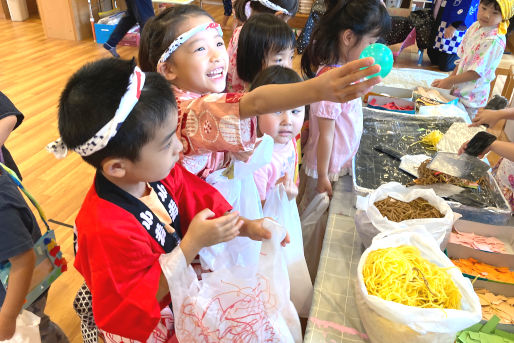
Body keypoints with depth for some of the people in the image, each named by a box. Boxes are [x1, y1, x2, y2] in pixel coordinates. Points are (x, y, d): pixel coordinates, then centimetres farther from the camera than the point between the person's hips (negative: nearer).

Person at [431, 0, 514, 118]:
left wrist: (450, 81, -13)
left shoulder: (494, 40, -22)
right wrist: (451, 77, 6)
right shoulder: (476, 26, 3)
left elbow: (476, 72, -21)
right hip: (458, 90, 8)